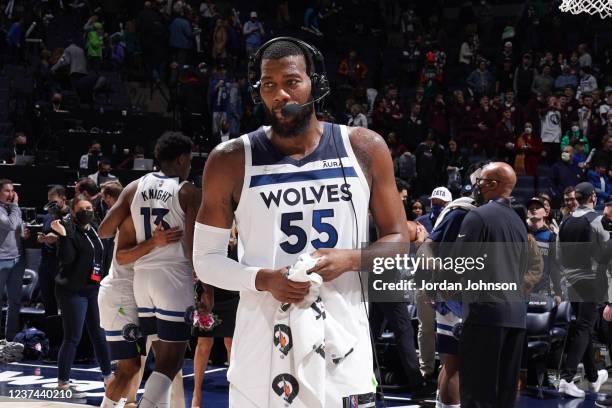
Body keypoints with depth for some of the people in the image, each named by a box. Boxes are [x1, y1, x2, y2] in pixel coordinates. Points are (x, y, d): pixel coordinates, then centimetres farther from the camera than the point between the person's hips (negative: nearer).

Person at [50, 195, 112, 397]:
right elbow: (66, 258, -25)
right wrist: (62, 235, -32)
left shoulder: (94, 230, 11)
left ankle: (108, 377, 22)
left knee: (99, 335, 12)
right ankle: (63, 383, 0)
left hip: (94, 289, 7)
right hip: (73, 291, -7)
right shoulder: (70, 231, -11)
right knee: (72, 338, -6)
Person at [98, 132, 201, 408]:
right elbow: (194, 246, -11)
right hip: (174, 278, -6)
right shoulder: (188, 191, -5)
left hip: (142, 276, 6)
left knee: (162, 357, 18)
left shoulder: (135, 187, 7)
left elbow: (104, 231, 6)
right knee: (171, 363, -2)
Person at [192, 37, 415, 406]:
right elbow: (206, 259, 3)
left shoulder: (364, 148, 2)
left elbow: (398, 239, 7)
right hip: (263, 351, -1)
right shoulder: (231, 161, -1)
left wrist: (351, 259, -13)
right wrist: (263, 279, -15)